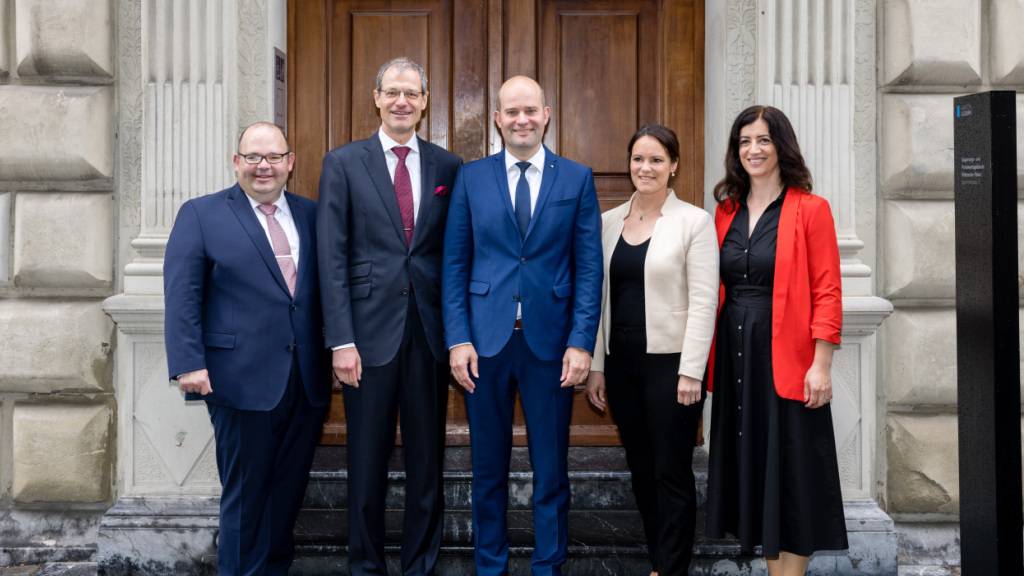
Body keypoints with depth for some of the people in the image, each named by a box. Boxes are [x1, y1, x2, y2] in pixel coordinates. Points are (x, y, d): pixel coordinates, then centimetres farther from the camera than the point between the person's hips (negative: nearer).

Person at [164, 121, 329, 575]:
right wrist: (189, 364, -14)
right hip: (244, 380, -4)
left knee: (289, 490, 12)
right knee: (245, 494, 7)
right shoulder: (201, 214, 2)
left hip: (307, 381, 4)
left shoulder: (310, 214, 12)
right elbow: (182, 296, -5)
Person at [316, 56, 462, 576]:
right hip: (370, 330, -2)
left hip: (431, 331, 2)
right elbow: (332, 257, -4)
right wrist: (341, 340, -10)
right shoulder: (343, 163, 1)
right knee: (368, 460, 9)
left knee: (427, 458, 10)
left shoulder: (448, 167, 7)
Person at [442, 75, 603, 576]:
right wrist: (458, 339, -5)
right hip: (486, 339, 1)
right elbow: (454, 263, 3)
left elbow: (589, 267, 0)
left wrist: (582, 342, -8)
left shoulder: (577, 179, 3)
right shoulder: (471, 177, 4)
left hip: (550, 341, 0)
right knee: (488, 467, 12)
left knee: (551, 469, 8)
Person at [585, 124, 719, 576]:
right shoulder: (608, 222, 8)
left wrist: (691, 371, -15)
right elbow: (598, 297, 9)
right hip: (621, 363, 5)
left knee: (672, 472, 2)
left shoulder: (694, 221, -5)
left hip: (670, 362, -5)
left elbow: (703, 301, -9)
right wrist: (595, 366, 6)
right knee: (641, 470, 13)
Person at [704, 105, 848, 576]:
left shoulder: (810, 209, -5)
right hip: (734, 357, 5)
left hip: (786, 357, -5)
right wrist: (707, 357, 6)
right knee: (751, 465, 11)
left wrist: (821, 365, -15)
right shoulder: (726, 211, 10)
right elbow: (716, 289, 12)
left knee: (789, 468, 2)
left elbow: (827, 293, -8)